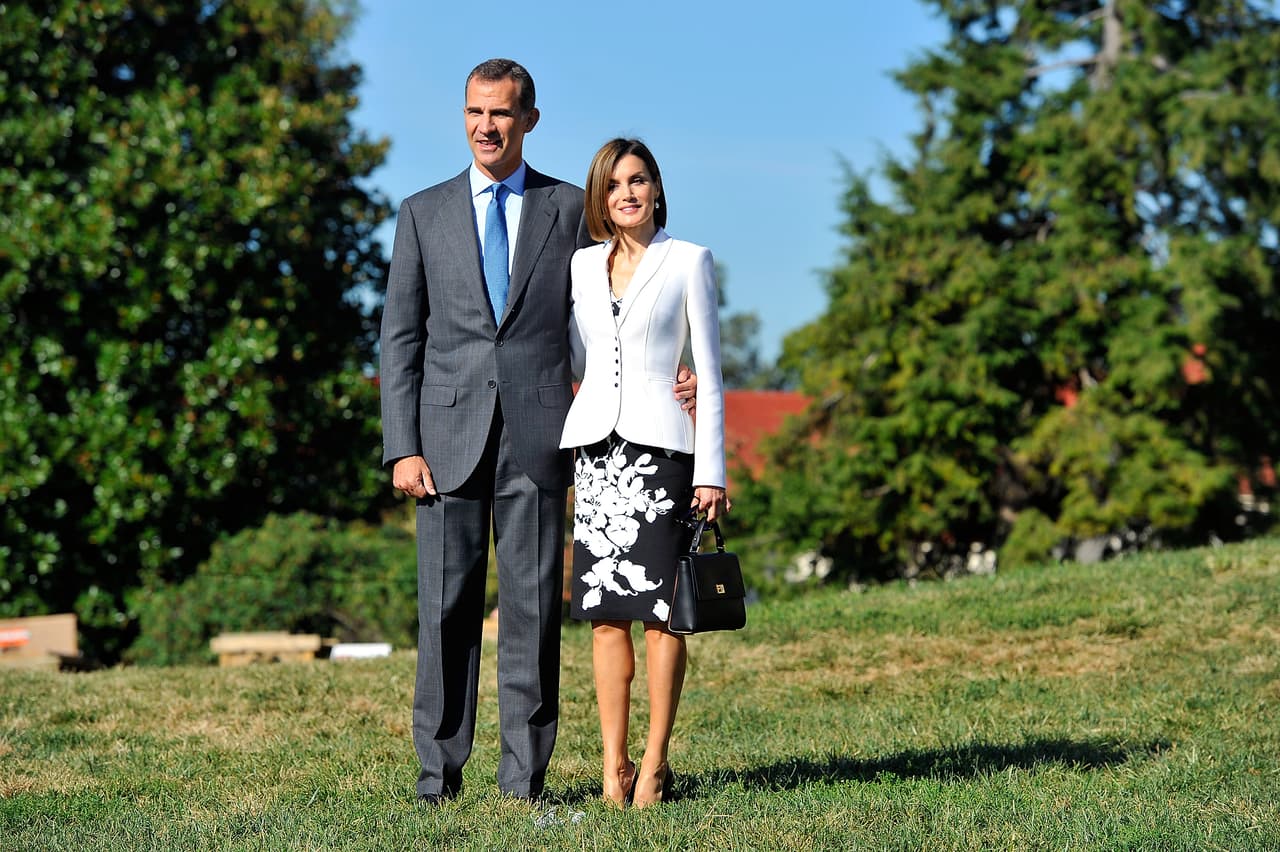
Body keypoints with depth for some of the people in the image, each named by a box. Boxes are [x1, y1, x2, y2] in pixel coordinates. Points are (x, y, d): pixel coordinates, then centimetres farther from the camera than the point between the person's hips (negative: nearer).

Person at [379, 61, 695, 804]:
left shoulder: (571, 209, 9)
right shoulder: (424, 213, 10)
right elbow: (402, 339, 8)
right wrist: (403, 449, -1)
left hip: (538, 431, 0)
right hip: (450, 433, 1)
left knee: (534, 604, 0)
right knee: (448, 604, 1)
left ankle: (525, 772, 5)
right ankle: (441, 769, 8)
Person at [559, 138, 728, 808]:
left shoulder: (688, 262, 3)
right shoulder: (583, 264, 13)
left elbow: (709, 372, 1)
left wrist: (712, 471, -5)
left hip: (660, 444, -3)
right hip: (596, 445, 4)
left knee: (658, 608, -6)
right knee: (605, 611, 1)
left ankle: (654, 764, -1)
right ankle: (613, 764, 4)